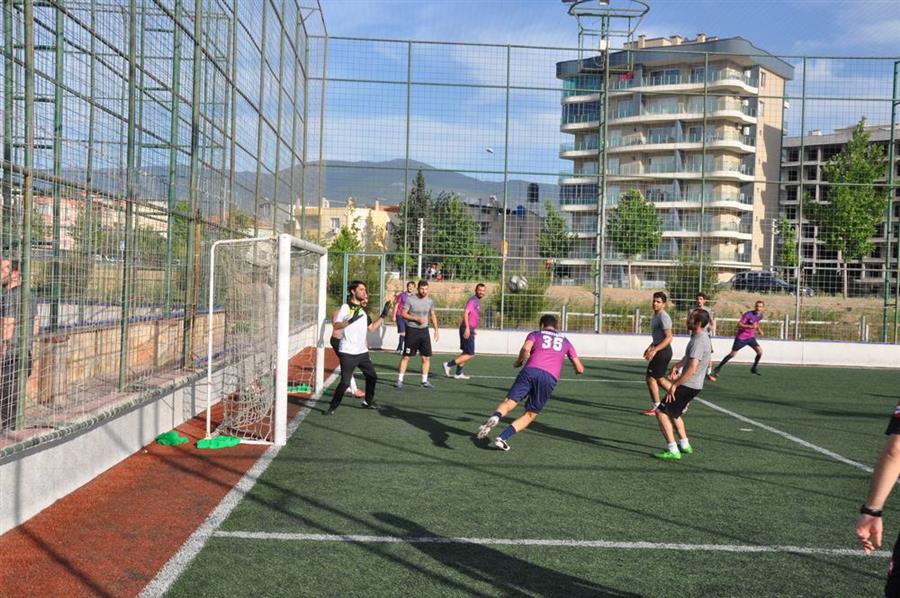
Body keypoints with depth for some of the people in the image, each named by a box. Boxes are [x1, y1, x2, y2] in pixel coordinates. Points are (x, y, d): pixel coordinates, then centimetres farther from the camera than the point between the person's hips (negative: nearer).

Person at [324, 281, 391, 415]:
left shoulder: (363, 310, 15)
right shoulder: (346, 307, -7)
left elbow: (371, 328, 19)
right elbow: (336, 326, -17)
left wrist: (383, 316, 12)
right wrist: (351, 320, -31)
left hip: (362, 352, 8)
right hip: (348, 353, -8)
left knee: (372, 376, 16)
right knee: (345, 382, -12)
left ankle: (368, 402, 35)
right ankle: (332, 407, 2)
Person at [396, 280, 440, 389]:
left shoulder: (430, 301, 5)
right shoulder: (410, 300, -10)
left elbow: (433, 315, 16)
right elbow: (403, 313, -9)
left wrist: (436, 329, 11)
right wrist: (416, 319, -19)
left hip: (424, 330, 4)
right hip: (412, 330, -4)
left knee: (426, 357, 3)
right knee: (406, 356, -2)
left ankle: (425, 381, 13)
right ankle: (400, 380, 4)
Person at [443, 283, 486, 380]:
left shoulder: (477, 301, 17)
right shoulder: (472, 300, -13)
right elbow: (465, 313, -23)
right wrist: (467, 328, -31)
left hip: (469, 330, 10)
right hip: (467, 330, -10)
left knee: (466, 352, 16)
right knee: (470, 354, -9)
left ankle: (458, 373, 21)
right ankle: (448, 365, -7)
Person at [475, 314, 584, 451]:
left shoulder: (535, 334, 21)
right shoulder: (565, 341, 29)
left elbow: (526, 349, -3)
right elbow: (580, 369, 25)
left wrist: (519, 361, 15)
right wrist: (578, 370, 48)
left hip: (530, 371, -1)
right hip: (550, 378, 1)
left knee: (509, 402, -2)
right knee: (531, 414, 10)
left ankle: (495, 417, -37)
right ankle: (502, 438, -6)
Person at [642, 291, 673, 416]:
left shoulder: (664, 317, -18)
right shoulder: (656, 316, 13)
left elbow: (669, 338, -24)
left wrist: (654, 350, -28)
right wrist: (650, 347, 21)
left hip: (663, 351, -10)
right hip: (660, 351, 10)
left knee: (651, 378, -5)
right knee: (659, 379, 16)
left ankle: (656, 407, 4)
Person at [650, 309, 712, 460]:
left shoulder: (699, 341, -23)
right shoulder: (701, 337, 10)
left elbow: (692, 369, -32)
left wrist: (674, 385, -28)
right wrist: (677, 366, 17)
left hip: (688, 386, -10)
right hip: (691, 385, 10)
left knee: (661, 412, -10)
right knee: (672, 412, 26)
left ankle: (673, 451, -10)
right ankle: (684, 445, 34)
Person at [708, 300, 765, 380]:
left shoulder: (760, 316, 1)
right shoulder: (748, 314, -22)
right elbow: (739, 325, -25)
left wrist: (759, 330, 8)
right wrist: (750, 326, -35)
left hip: (751, 337, 6)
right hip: (741, 337, -6)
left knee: (760, 351, -7)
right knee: (732, 354, -3)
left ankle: (754, 368, 13)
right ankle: (718, 368, 7)